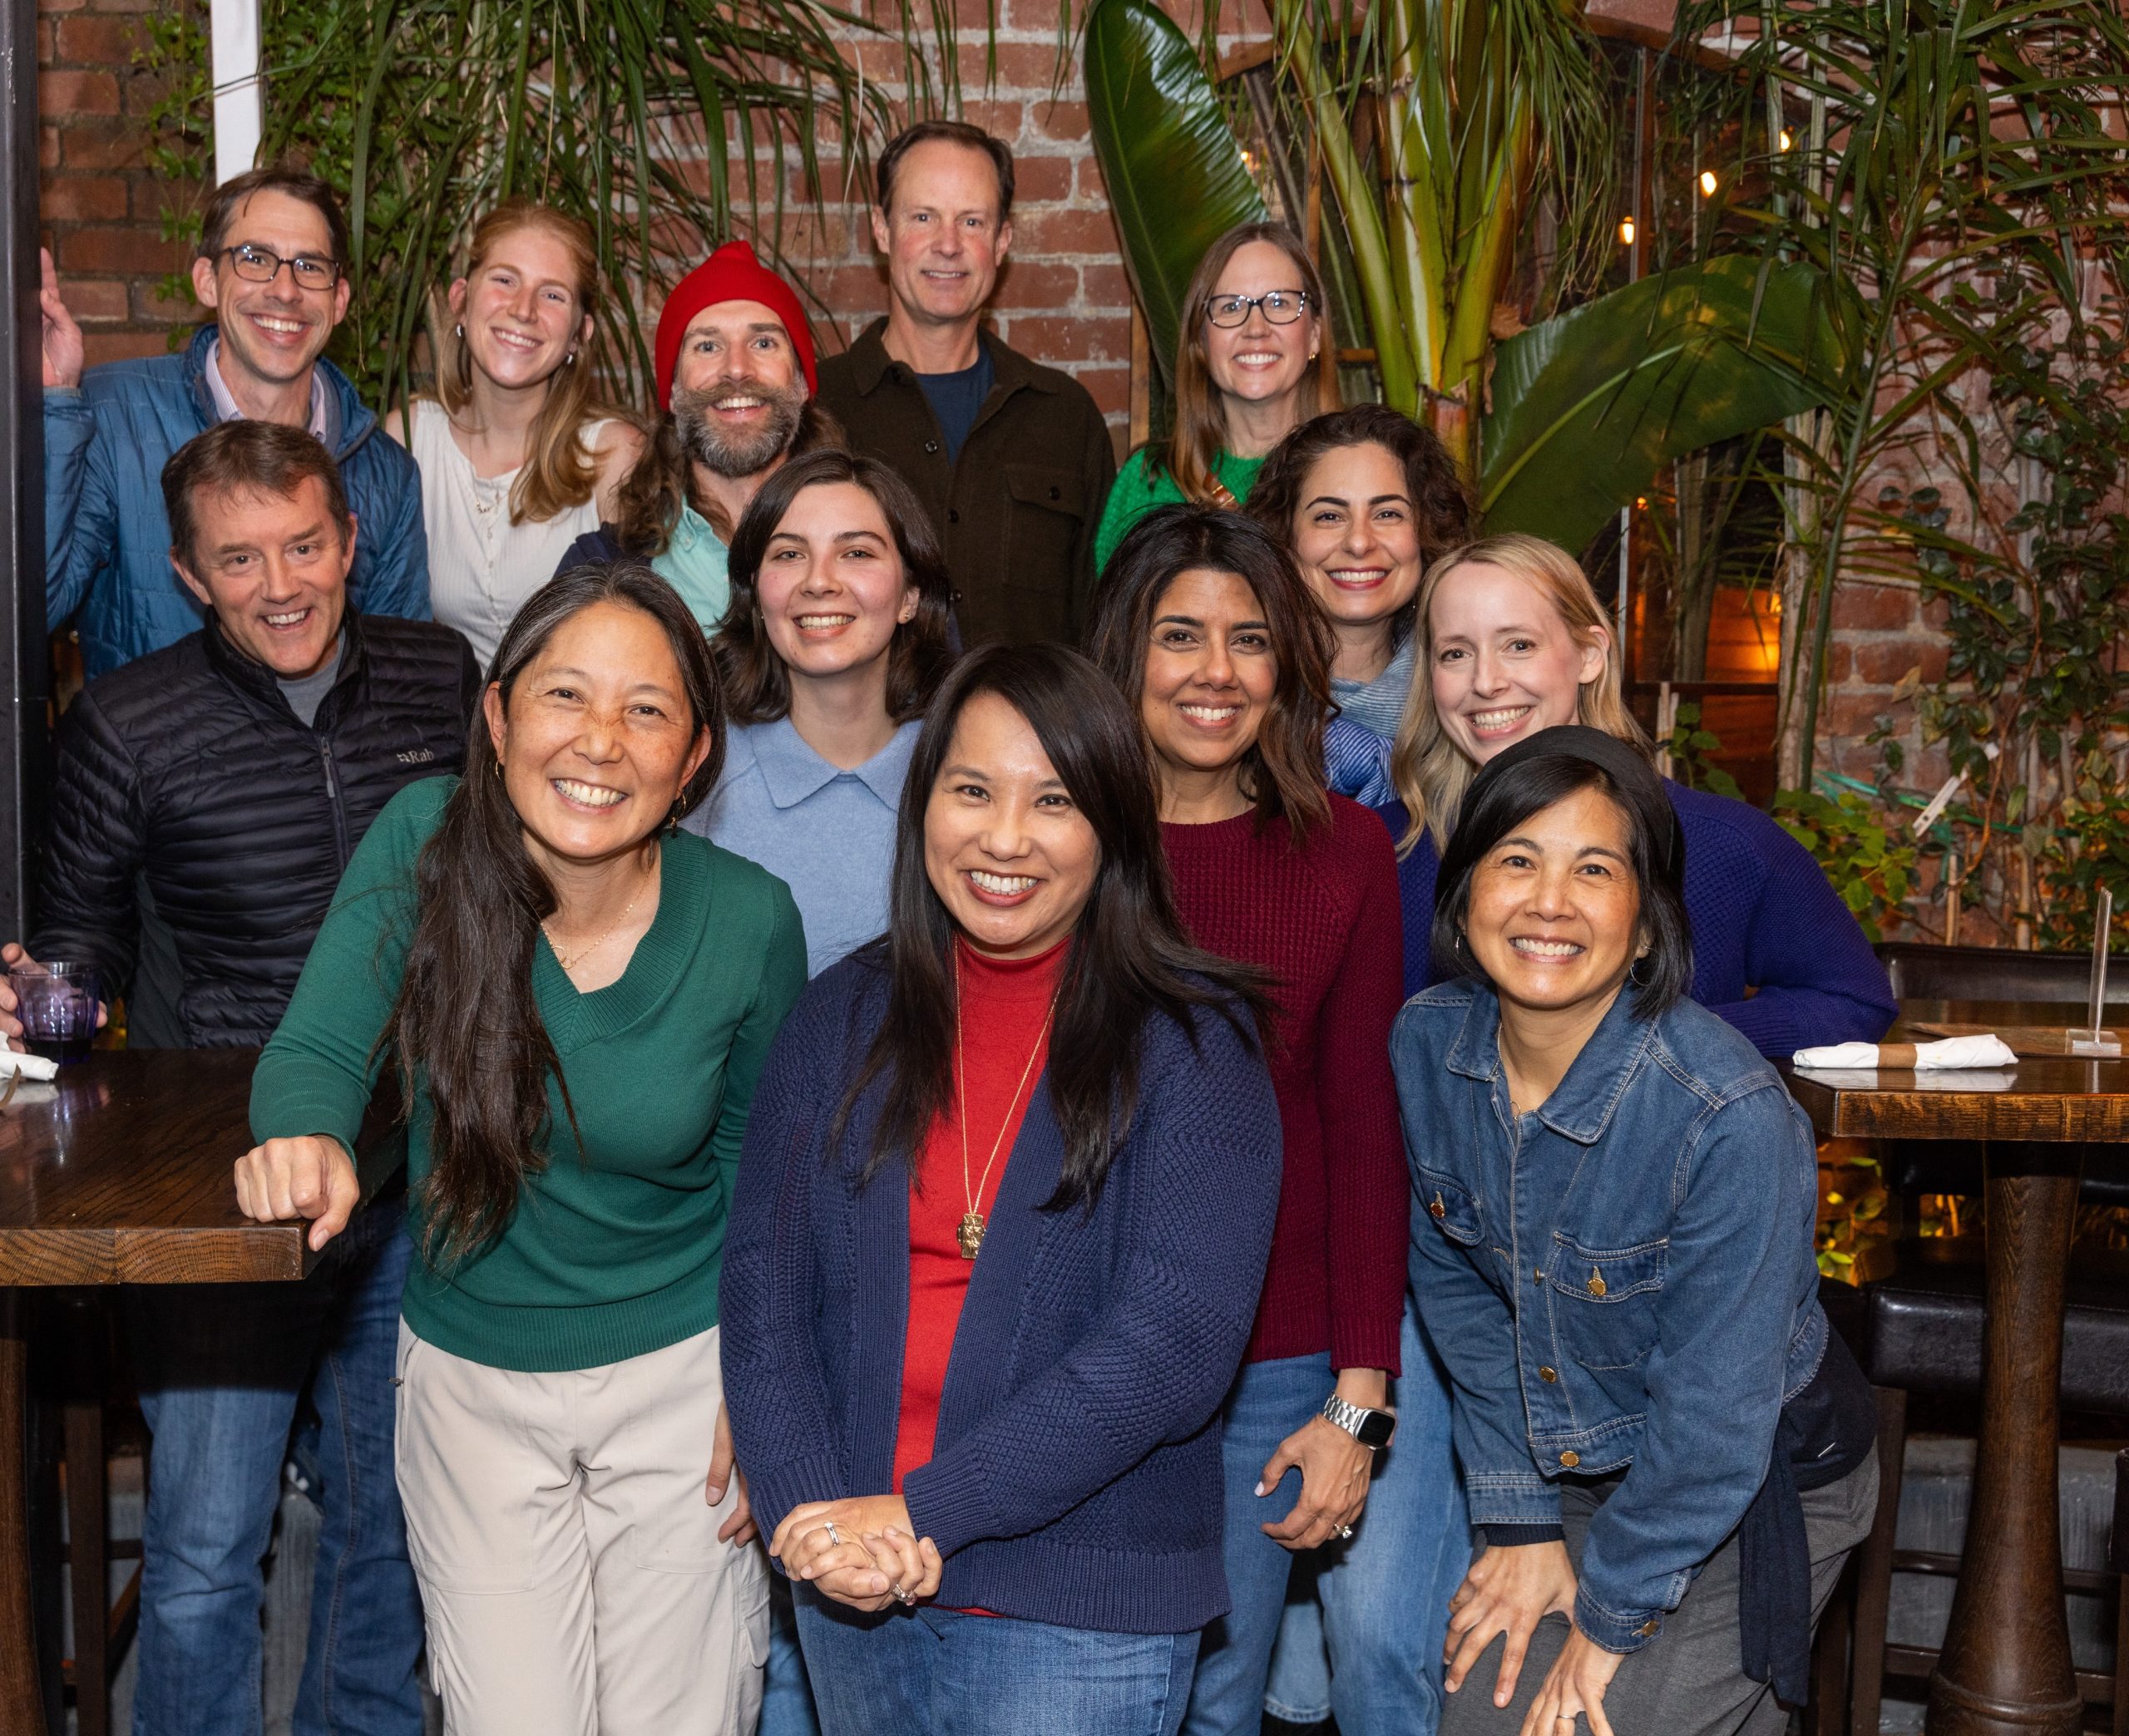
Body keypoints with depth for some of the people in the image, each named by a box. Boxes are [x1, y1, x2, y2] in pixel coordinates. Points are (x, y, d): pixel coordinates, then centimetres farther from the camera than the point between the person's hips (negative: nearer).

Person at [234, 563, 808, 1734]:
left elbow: (763, 1164, -1)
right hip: (470, 1380, 0)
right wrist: (307, 1137, -34)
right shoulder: (424, 843, -16)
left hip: (679, 1374, 0)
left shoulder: (747, 921, -15)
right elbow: (316, 1051, -11)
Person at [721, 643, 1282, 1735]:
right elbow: (763, 1283, 0)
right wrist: (808, 1511, -15)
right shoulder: (843, 1019, 4)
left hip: (1083, 1612, -3)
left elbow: (1178, 1343, -15)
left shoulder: (1193, 1041, -8)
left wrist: (923, 1512, -17)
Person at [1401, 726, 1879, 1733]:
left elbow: (1715, 1417, -24)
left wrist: (1610, 1618, -14)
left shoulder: (1731, 1119, -32)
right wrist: (1521, 1520, -2)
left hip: (1756, 1493, -5)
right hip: (1567, 1463, 5)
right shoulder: (1428, 1043, -14)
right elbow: (1455, 1282, -1)